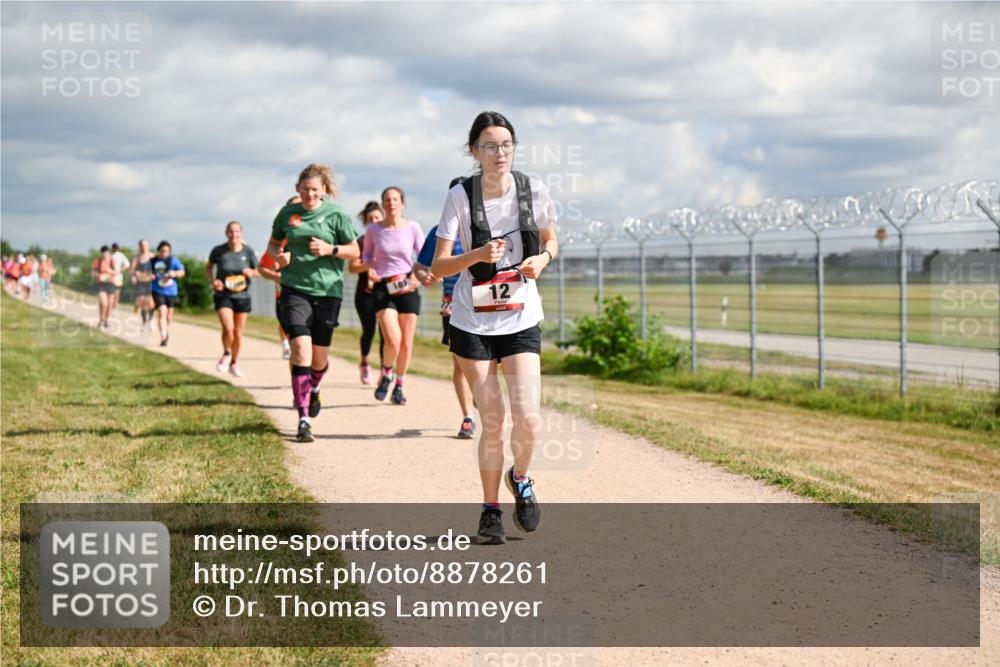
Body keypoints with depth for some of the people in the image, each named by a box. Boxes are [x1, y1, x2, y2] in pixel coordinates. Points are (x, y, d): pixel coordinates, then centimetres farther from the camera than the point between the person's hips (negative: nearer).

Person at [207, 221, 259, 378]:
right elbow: (208, 267, 10)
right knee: (228, 328, -20)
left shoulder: (248, 251, -5)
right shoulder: (218, 250, -7)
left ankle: (234, 363, 30)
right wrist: (212, 281, -7)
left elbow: (258, 270, 6)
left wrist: (251, 272, -17)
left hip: (242, 296, 2)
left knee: (238, 332, 10)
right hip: (223, 295, -2)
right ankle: (226, 354, 10)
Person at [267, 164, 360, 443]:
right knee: (301, 351, -15)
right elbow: (273, 243, 21)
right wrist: (278, 256, -1)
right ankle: (303, 420, -15)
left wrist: (330, 249, -15)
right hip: (295, 288, 0)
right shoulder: (287, 213, 6)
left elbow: (355, 251, 3)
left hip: (328, 290, 0)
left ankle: (314, 389, 45)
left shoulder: (336, 214, 0)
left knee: (320, 356, 8)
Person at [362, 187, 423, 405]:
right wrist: (372, 268, -5)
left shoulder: (412, 228, 1)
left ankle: (399, 387, 22)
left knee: (406, 343, 4)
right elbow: (366, 256, 16)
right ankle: (386, 374, 12)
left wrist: (416, 276, -12)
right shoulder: (373, 230, 1)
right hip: (383, 288, -1)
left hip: (407, 289, 1)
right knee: (393, 340, -18)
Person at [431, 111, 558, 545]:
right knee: (492, 422, -2)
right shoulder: (460, 197, -10)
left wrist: (542, 258, -9)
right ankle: (490, 511, 17)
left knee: (528, 419, -11)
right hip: (472, 322, -1)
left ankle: (520, 479, 21)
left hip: (521, 320, 1)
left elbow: (550, 240, 13)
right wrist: (477, 255, -28)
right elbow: (438, 267, -11)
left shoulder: (533, 191, -5)